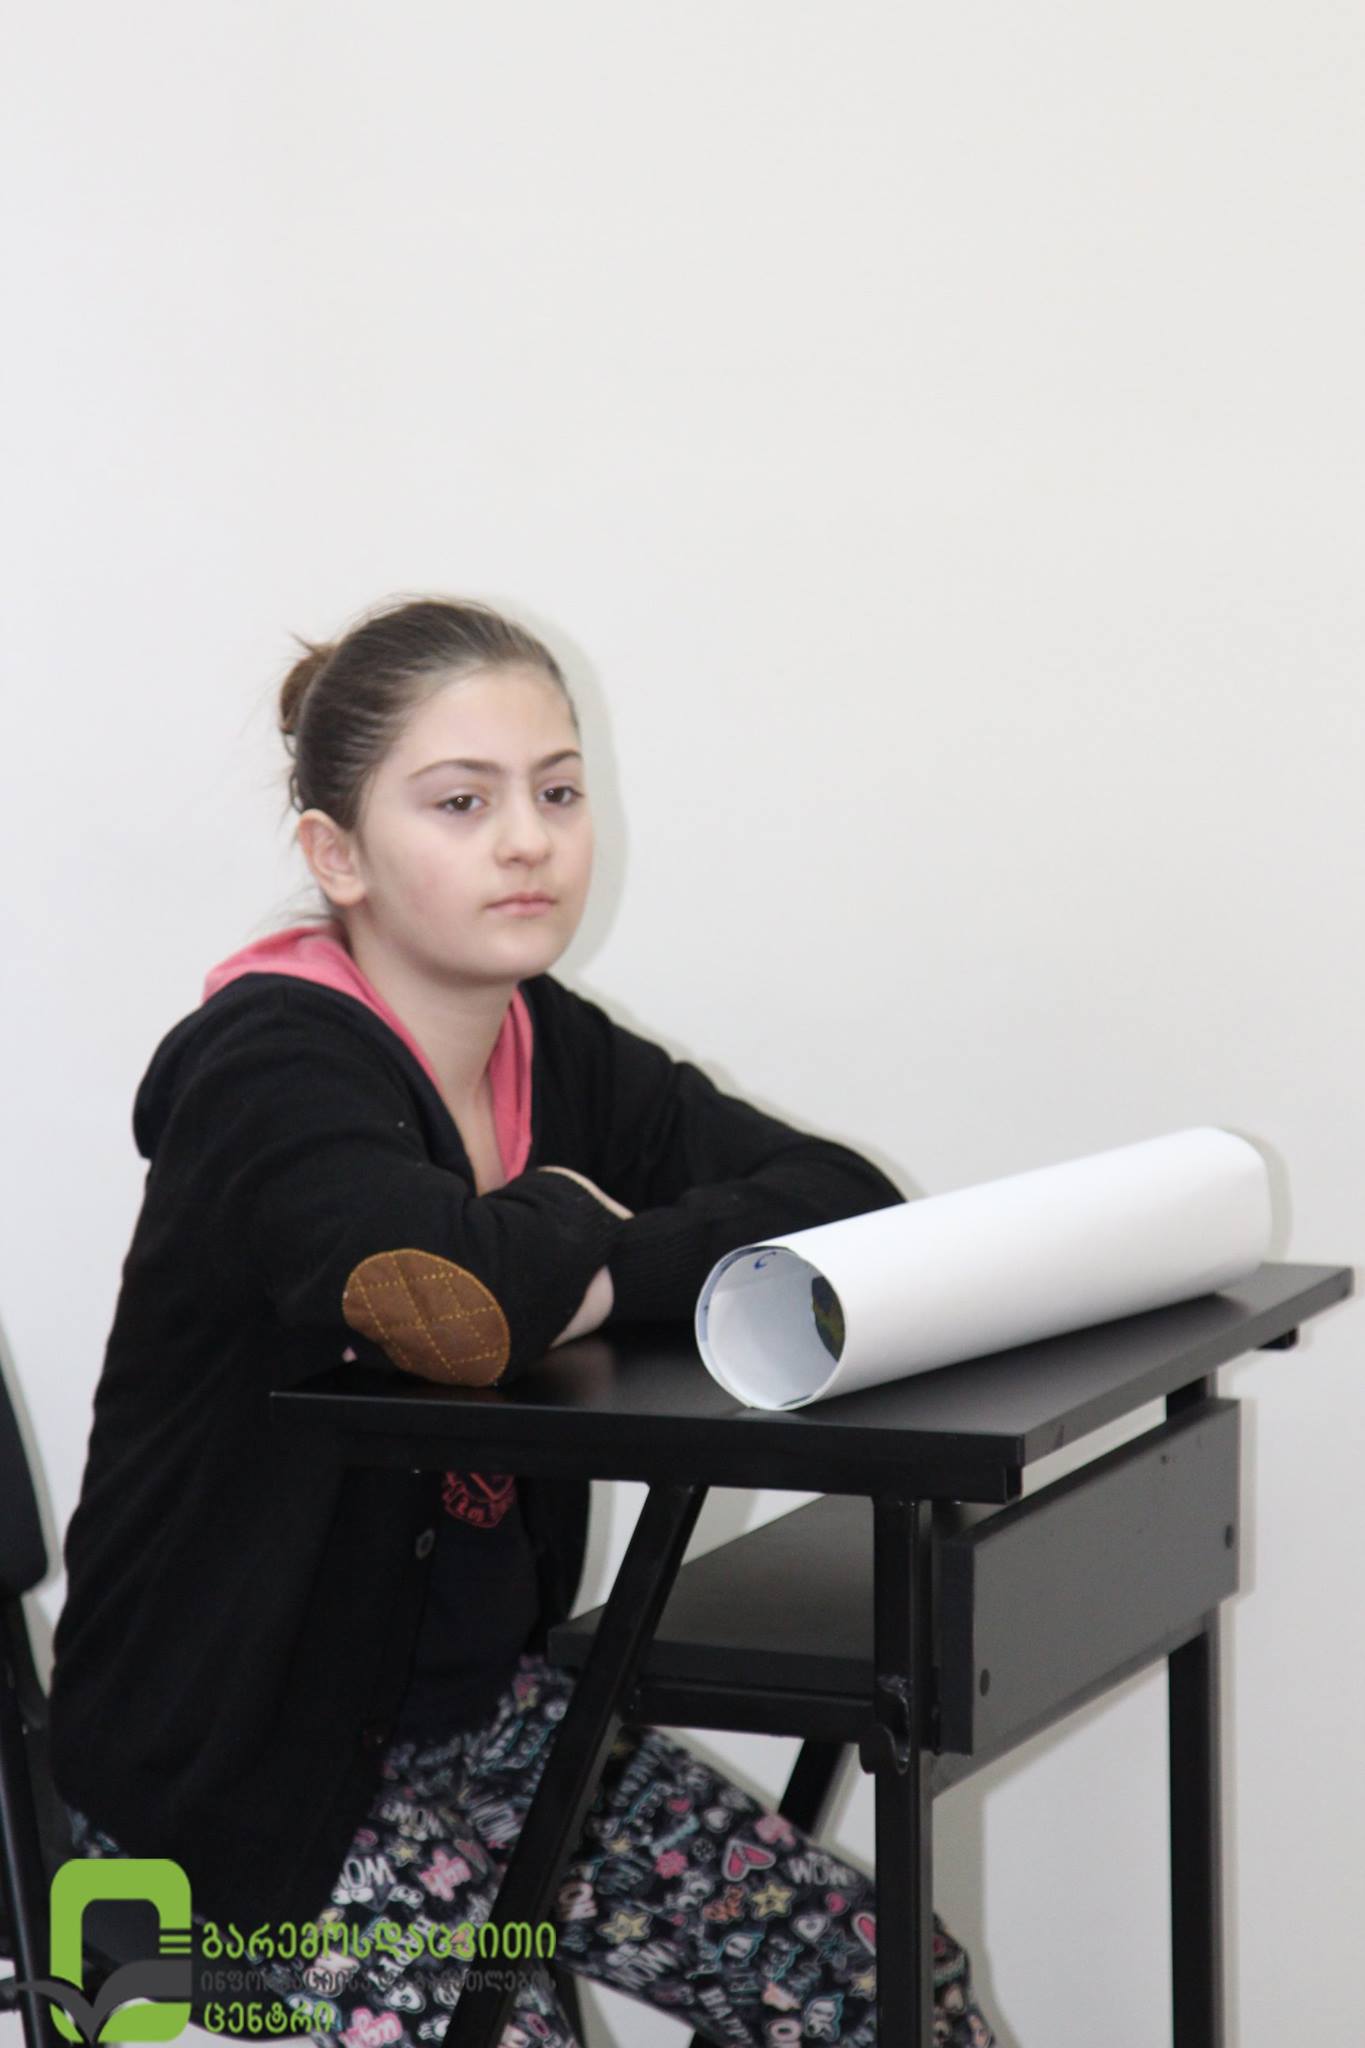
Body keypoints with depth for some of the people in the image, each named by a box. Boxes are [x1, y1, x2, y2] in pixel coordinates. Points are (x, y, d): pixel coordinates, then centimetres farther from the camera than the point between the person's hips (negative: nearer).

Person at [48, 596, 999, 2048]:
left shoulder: (561, 1055, 3)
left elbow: (849, 1203, -5)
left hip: (485, 1702, 7)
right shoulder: (272, 1069, -19)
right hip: (244, 1769, -6)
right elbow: (451, 1300, -39)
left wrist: (612, 1275, -20)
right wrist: (566, 1222, -16)